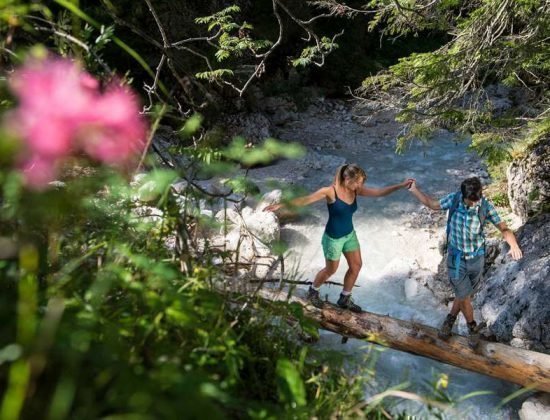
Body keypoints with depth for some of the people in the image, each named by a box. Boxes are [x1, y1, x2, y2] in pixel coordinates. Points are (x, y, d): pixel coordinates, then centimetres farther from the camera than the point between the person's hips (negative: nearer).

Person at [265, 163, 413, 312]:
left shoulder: (356, 191, -7)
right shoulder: (330, 191, -25)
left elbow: (379, 192, -10)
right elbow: (305, 199, -25)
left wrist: (401, 185, -20)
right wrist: (280, 205, -29)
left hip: (350, 234, 6)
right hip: (333, 238, -6)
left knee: (356, 265, 12)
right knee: (331, 270, 10)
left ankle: (345, 299, 32)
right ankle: (313, 291, 39)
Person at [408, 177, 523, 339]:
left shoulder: (486, 206, -20)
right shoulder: (453, 199, -19)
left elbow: (504, 229, -22)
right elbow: (432, 204, 1)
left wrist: (514, 244, -41)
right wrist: (414, 190, -2)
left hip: (476, 258, 1)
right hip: (456, 258, -1)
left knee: (464, 294, 18)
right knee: (464, 297, 6)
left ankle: (450, 319, 46)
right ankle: (471, 325, 35)